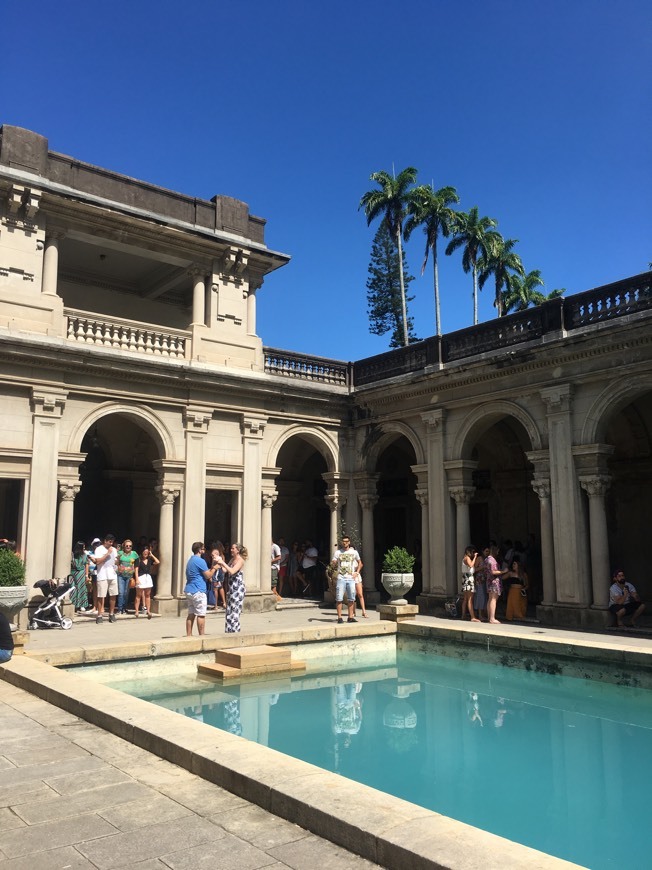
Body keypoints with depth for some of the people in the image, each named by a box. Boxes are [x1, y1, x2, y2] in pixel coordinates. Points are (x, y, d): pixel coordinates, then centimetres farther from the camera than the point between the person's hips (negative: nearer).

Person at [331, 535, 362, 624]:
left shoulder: (354, 552, 8)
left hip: (351, 578, 2)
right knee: (339, 599, -6)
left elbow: (360, 563, 20)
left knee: (351, 599, 2)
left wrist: (357, 572, 7)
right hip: (340, 578, -2)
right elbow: (333, 565, 2)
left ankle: (350, 617, 11)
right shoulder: (337, 552, 5)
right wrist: (333, 563, -21)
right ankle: (339, 617, -2)